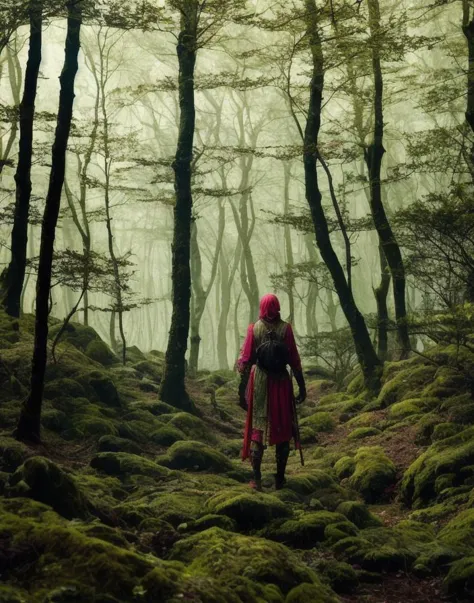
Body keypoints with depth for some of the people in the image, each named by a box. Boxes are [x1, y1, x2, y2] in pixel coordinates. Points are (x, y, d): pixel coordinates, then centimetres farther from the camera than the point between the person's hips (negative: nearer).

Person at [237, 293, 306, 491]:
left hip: (259, 384, 1)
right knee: (283, 429, 10)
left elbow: (245, 360, -4)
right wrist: (302, 386, 4)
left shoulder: (254, 329, -4)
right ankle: (280, 478, 13)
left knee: (257, 429, 6)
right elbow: (294, 360, -5)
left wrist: (242, 389, 2)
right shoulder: (285, 328, -6)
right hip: (281, 384, 0)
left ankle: (257, 479, 2)